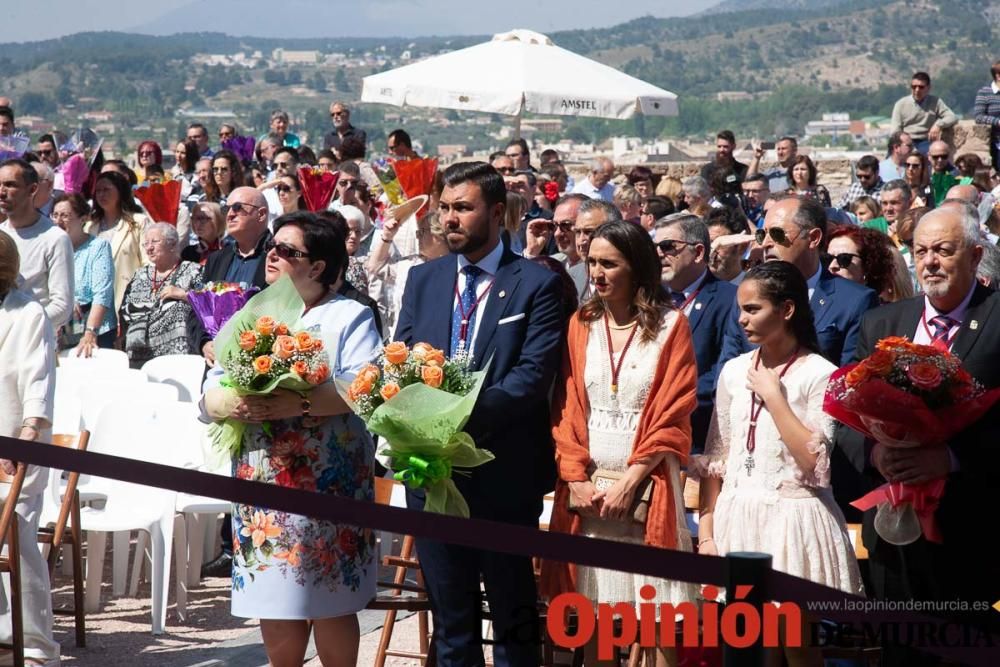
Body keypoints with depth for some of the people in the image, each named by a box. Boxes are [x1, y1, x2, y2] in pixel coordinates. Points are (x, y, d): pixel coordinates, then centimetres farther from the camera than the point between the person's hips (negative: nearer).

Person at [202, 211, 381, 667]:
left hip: (326, 487, -5)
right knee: (274, 602, 6)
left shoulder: (349, 317, 0)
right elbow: (210, 394, 8)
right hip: (262, 485, 5)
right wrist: (233, 404, -15)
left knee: (329, 602, -2)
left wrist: (301, 403, -27)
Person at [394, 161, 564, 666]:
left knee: (514, 614, 7)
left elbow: (535, 374, -13)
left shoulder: (536, 284, -3)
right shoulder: (422, 279, 11)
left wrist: (468, 413, -25)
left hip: (504, 472, -4)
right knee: (450, 617, 12)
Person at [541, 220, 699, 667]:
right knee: (593, 612, 6)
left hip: (647, 483, -3)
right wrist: (576, 478, -7)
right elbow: (566, 407, 6)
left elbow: (674, 415, -6)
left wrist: (630, 482, -14)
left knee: (657, 611, -3)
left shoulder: (669, 325, -1)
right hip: (589, 484, 3)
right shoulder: (581, 324, 10)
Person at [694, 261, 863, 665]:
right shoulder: (734, 371, 8)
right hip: (737, 517, 5)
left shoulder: (819, 375, -7)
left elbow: (814, 463, -17)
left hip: (792, 519, -5)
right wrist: (706, 532, 3)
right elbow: (716, 458, 9)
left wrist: (773, 397, -14)